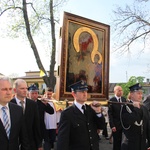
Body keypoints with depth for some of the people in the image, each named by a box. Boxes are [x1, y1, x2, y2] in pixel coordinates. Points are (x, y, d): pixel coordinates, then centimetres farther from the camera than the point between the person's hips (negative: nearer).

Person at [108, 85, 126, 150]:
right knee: (116, 141, 7)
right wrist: (112, 125, -15)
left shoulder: (124, 99, 6)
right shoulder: (111, 100, -10)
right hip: (116, 125, -4)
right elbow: (110, 114, -11)